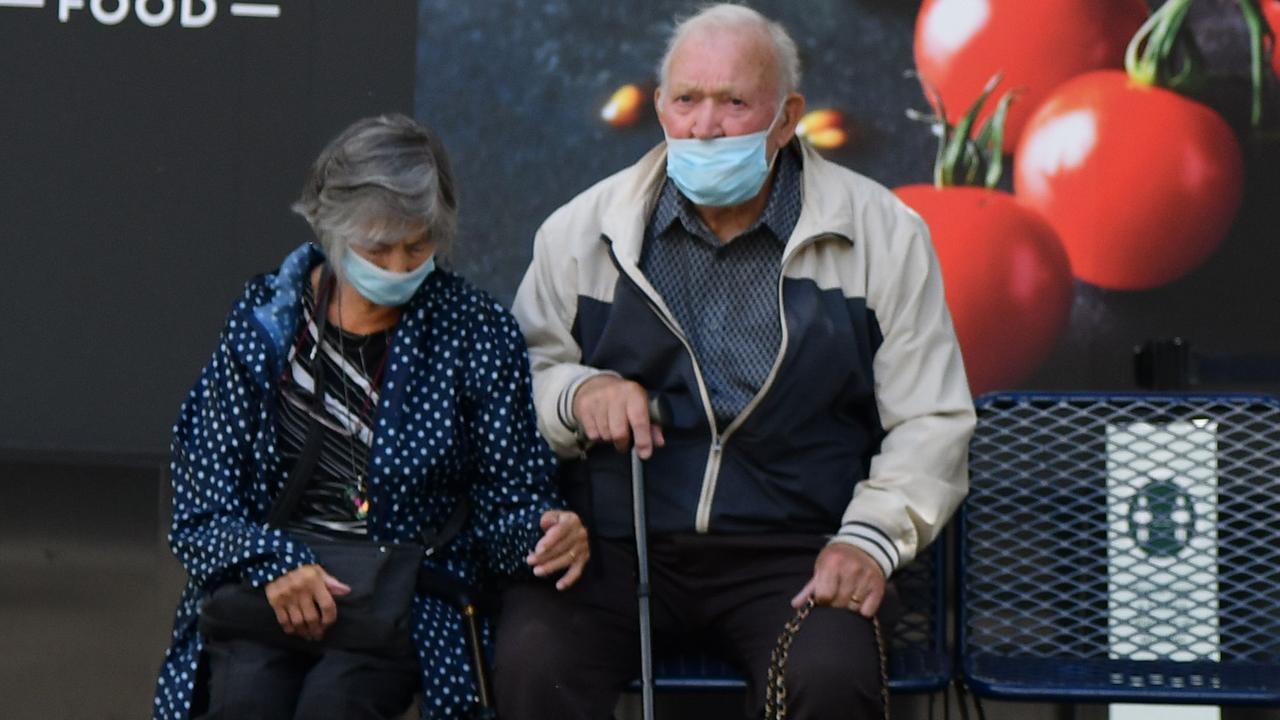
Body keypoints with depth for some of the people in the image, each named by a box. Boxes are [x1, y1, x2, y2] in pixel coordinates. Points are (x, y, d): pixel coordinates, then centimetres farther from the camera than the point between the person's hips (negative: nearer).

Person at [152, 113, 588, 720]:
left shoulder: (476, 334, 4)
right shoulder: (264, 319, 4)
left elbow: (507, 505, 6)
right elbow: (200, 509, 3)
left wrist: (549, 533, -17)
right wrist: (273, 564, -16)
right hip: (264, 587, 1)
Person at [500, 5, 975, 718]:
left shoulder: (881, 234, 5)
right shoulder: (582, 231, 8)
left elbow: (931, 424, 6)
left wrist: (869, 539, -9)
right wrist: (578, 393, -7)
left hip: (791, 552, 0)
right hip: (613, 548, 1)